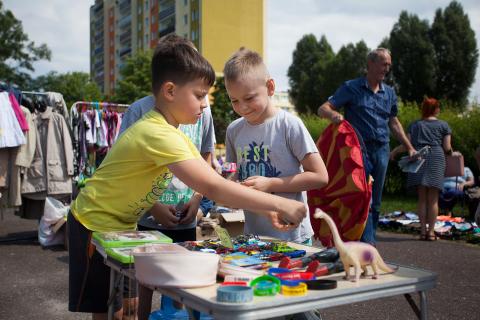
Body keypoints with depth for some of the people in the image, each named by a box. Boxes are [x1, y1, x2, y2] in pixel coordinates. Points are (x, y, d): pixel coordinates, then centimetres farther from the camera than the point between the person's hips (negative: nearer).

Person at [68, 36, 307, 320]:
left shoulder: (173, 133, 1)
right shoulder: (158, 134, -30)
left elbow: (215, 182, -1)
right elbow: (213, 188, -37)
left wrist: (266, 210, -13)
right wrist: (278, 203, -34)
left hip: (121, 225, 9)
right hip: (96, 225, -9)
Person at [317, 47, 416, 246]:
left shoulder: (389, 92, 14)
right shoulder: (351, 88, -1)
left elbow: (393, 122, 24)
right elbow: (323, 109, -8)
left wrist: (409, 147, 19)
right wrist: (332, 114, -32)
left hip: (382, 150, 6)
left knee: (375, 201, 9)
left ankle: (370, 241, 19)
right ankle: (367, 243, -11)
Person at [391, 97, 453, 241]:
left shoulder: (414, 125, 14)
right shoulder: (443, 125, 10)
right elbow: (447, 147, 5)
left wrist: (394, 151, 20)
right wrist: (449, 151, 27)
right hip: (436, 158, -1)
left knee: (422, 198, 5)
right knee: (433, 199, 1)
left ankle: (423, 230, 4)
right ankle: (431, 231, 0)